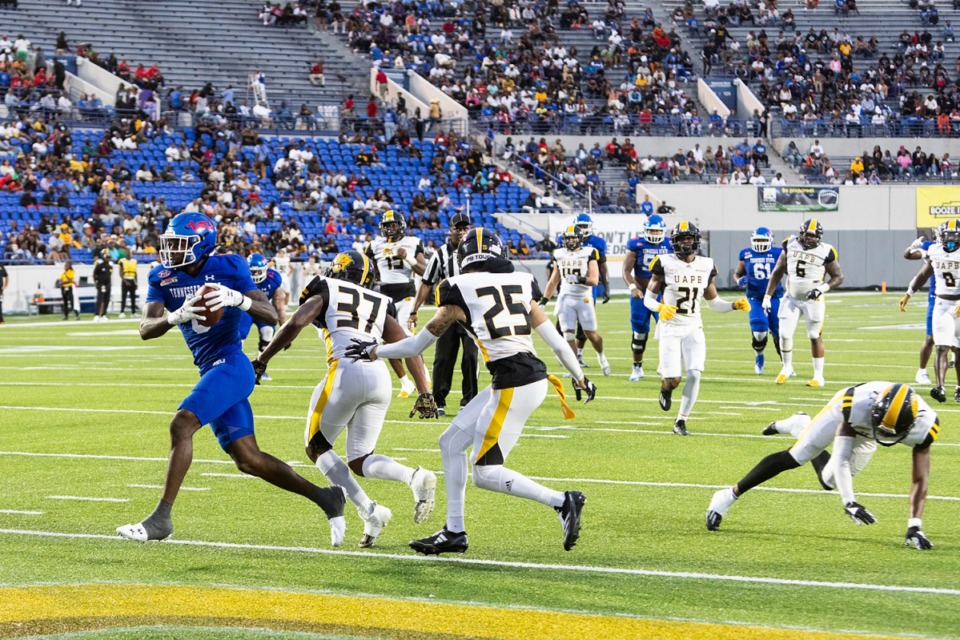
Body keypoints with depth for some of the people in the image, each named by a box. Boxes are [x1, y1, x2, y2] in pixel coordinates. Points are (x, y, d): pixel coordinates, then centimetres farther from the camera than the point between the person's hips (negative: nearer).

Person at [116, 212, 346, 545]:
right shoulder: (162, 277, 6)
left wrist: (237, 299, -26)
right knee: (248, 460, 7)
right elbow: (145, 329, -5)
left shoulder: (228, 267, -6)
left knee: (181, 424, -22)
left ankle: (161, 518, -19)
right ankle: (325, 498, 19)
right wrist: (177, 316, -25)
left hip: (231, 365, -7)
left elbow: (271, 316, -7)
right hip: (210, 371, 7)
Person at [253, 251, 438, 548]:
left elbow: (295, 324, 0)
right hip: (380, 377, 5)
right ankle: (415, 477, -16)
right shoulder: (381, 306, 28)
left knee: (317, 447, 14)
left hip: (346, 371, -5)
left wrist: (261, 360, 7)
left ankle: (369, 512, -2)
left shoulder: (326, 293, 17)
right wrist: (425, 393, 12)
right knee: (359, 460, 13)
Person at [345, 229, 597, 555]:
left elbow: (419, 344, 8)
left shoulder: (459, 290, -1)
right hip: (534, 376, 8)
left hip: (514, 386, -7)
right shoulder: (521, 283, 12)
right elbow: (555, 339, 14)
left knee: (485, 473, 1)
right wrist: (580, 378, 27)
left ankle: (562, 501, -6)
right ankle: (454, 532, 22)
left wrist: (373, 351, 23)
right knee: (451, 443, 17)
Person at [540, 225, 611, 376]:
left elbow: (594, 279, -11)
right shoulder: (559, 255, 8)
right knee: (568, 335, -5)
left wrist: (579, 279, -30)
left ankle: (601, 355, 31)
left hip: (584, 298, -3)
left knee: (591, 333, 1)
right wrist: (543, 301, 13)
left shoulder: (589, 254, -4)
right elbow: (553, 281, 16)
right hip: (566, 299, 3)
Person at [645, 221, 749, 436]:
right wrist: (660, 308, -25)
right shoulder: (665, 264, -7)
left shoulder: (706, 266, 5)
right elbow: (648, 298, -4)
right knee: (673, 380, -8)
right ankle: (666, 389, 31)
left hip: (693, 328, 3)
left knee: (694, 375, -13)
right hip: (670, 327, -3)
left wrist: (735, 305, -4)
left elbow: (713, 302, 13)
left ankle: (681, 421, -1)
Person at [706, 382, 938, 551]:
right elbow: (841, 458, -42)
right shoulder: (857, 405, -47)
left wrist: (914, 526, -38)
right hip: (846, 411, -3)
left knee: (829, 481, 12)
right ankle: (730, 495, 6)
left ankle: (801, 427, 38)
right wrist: (849, 502, -53)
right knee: (794, 457, -8)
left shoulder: (922, 425, -41)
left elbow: (920, 480, -32)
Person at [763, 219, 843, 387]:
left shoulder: (825, 252, -12)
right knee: (785, 334, 0)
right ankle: (787, 368, 24)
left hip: (812, 300, -3)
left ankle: (819, 376, 10)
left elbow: (838, 277, -3)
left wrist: (823, 288, -20)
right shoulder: (791, 246, -4)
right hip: (791, 299, 3)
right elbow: (777, 272, 4)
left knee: (815, 337, 1)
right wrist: (767, 296, 1)